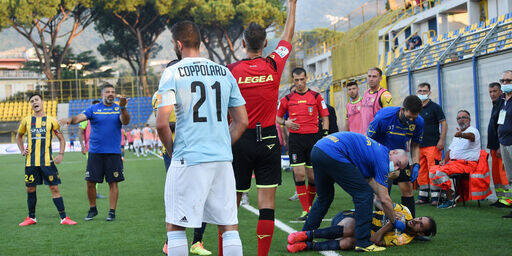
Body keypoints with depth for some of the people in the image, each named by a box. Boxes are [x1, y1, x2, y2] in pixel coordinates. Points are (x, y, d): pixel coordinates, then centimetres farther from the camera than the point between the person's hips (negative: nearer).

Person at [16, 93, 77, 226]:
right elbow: (18, 136, 25)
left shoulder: (51, 120, 3)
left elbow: (61, 139, 9)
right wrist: (22, 151, 12)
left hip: (47, 161, -2)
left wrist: (61, 154, -2)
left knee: (54, 188, -4)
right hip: (31, 162, 2)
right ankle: (31, 218, 21)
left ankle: (64, 218, -2)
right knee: (30, 189, 7)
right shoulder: (26, 120, 9)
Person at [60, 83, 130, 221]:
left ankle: (112, 211, 8)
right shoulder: (93, 109, 6)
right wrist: (70, 119, -30)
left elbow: (125, 122, -12)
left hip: (113, 153, -1)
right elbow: (80, 117, -8)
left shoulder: (118, 109, 5)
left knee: (113, 183, 0)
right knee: (90, 182, 1)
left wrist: (123, 108, -29)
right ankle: (92, 209, 19)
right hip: (95, 152, 1)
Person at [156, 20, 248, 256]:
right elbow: (242, 121, 12)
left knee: (175, 227, 6)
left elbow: (162, 124, -11)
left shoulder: (172, 73, -4)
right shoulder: (225, 73, 10)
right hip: (223, 159, 5)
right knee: (229, 226, 10)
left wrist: (172, 150, 5)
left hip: (188, 160, -4)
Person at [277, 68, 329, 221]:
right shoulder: (288, 99, 8)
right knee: (299, 174, -8)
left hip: (313, 137, 0)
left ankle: (310, 205, 23)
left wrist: (325, 134, -2)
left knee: (312, 176, 2)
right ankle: (305, 210, -5)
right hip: (295, 138, 0)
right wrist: (285, 122, -3)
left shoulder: (316, 96, 5)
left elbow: (325, 117, 8)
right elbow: (277, 116, 18)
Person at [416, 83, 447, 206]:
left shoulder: (435, 107, -1)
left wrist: (441, 140, -14)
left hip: (432, 145, -6)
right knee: (421, 172, 7)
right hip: (419, 145, 6)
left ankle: (435, 197, -4)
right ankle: (423, 196, 15)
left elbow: (444, 124, -4)